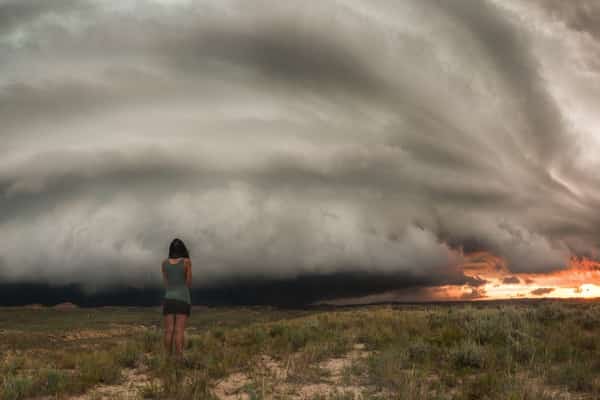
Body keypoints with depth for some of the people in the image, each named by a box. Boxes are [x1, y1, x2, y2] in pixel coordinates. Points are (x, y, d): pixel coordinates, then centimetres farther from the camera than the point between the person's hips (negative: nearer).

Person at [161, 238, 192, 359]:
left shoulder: (164, 263, 5)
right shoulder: (186, 261, -4)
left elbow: (166, 282, 12)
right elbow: (189, 283, 2)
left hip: (169, 299, 3)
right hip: (183, 299, -3)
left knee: (169, 331, 1)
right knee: (179, 331, -8)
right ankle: (179, 359, -15)